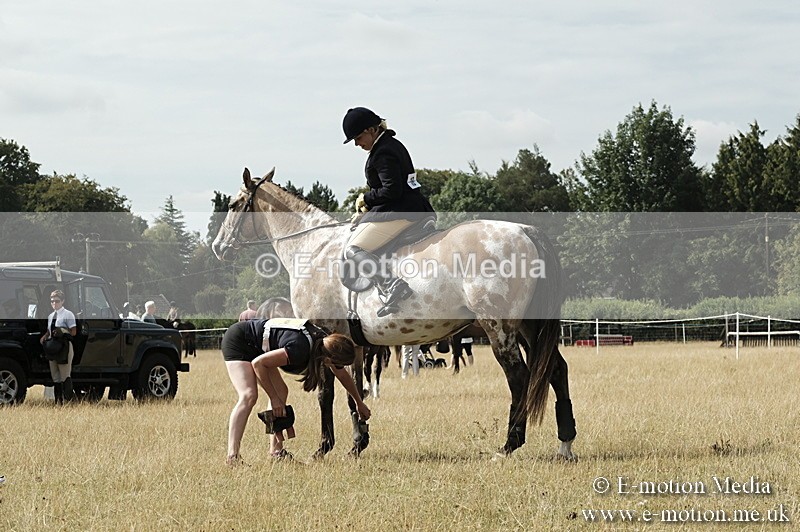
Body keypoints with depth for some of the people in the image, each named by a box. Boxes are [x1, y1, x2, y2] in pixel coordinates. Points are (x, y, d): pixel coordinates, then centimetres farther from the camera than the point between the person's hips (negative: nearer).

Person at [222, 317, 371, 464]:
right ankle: (233, 456, -28)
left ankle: (276, 451, 9)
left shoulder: (325, 344, -7)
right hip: (237, 340, -9)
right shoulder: (300, 350, -34)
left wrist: (359, 403, 28)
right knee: (249, 396, -23)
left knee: (281, 392, 6)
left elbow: (343, 375, 14)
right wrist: (274, 398, -19)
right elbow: (258, 363, -28)